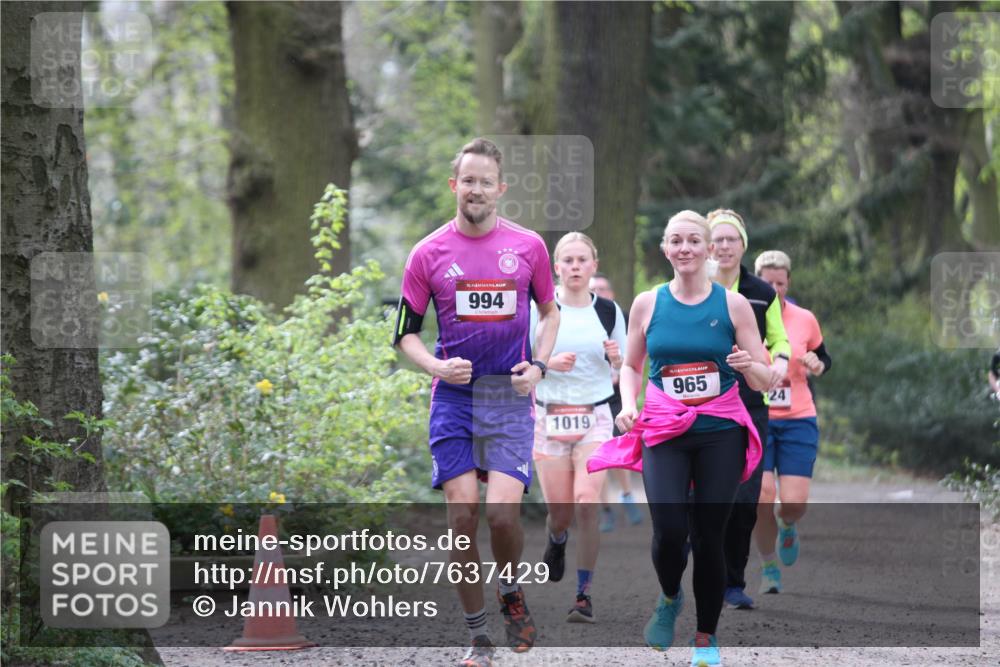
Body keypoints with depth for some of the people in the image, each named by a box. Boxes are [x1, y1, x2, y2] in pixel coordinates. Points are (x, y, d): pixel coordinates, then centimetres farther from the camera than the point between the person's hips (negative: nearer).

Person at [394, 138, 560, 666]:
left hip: (510, 397, -1)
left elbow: (550, 310, 18)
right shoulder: (429, 253, 1)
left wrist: (538, 366, 1)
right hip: (453, 399, 1)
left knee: (503, 512, -15)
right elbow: (405, 332, 8)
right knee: (462, 516, -4)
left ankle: (511, 593, 16)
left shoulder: (528, 246, 3)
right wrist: (437, 367, -11)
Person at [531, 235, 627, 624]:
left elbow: (623, 368, 14)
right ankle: (557, 540, 41)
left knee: (587, 504, -14)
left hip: (595, 418, 0)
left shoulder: (609, 311, 5)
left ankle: (584, 596, -8)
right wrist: (549, 363, -18)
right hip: (549, 417, 0)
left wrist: (616, 357, -9)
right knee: (560, 512, 2)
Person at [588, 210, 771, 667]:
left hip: (720, 433, 0)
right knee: (669, 531, -15)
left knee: (710, 536, 1)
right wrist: (628, 404, -3)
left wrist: (749, 365, -21)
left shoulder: (733, 304, -2)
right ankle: (669, 599, 18)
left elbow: (764, 380, 1)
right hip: (664, 432, 0)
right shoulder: (647, 304, 2)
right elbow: (631, 365, 15)